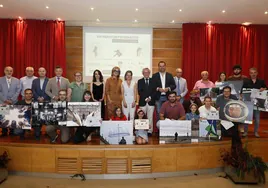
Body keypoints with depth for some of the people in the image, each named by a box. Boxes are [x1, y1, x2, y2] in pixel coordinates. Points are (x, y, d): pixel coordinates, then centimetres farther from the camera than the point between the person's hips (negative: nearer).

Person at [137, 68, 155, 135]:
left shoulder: (153, 81, 10)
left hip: (151, 102, 0)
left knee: (150, 117, 2)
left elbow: (154, 91, 3)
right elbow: (139, 92, -1)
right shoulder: (140, 81, 8)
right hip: (143, 102, 0)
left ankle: (150, 131, 9)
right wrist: (145, 98, -11)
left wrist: (150, 97, -10)